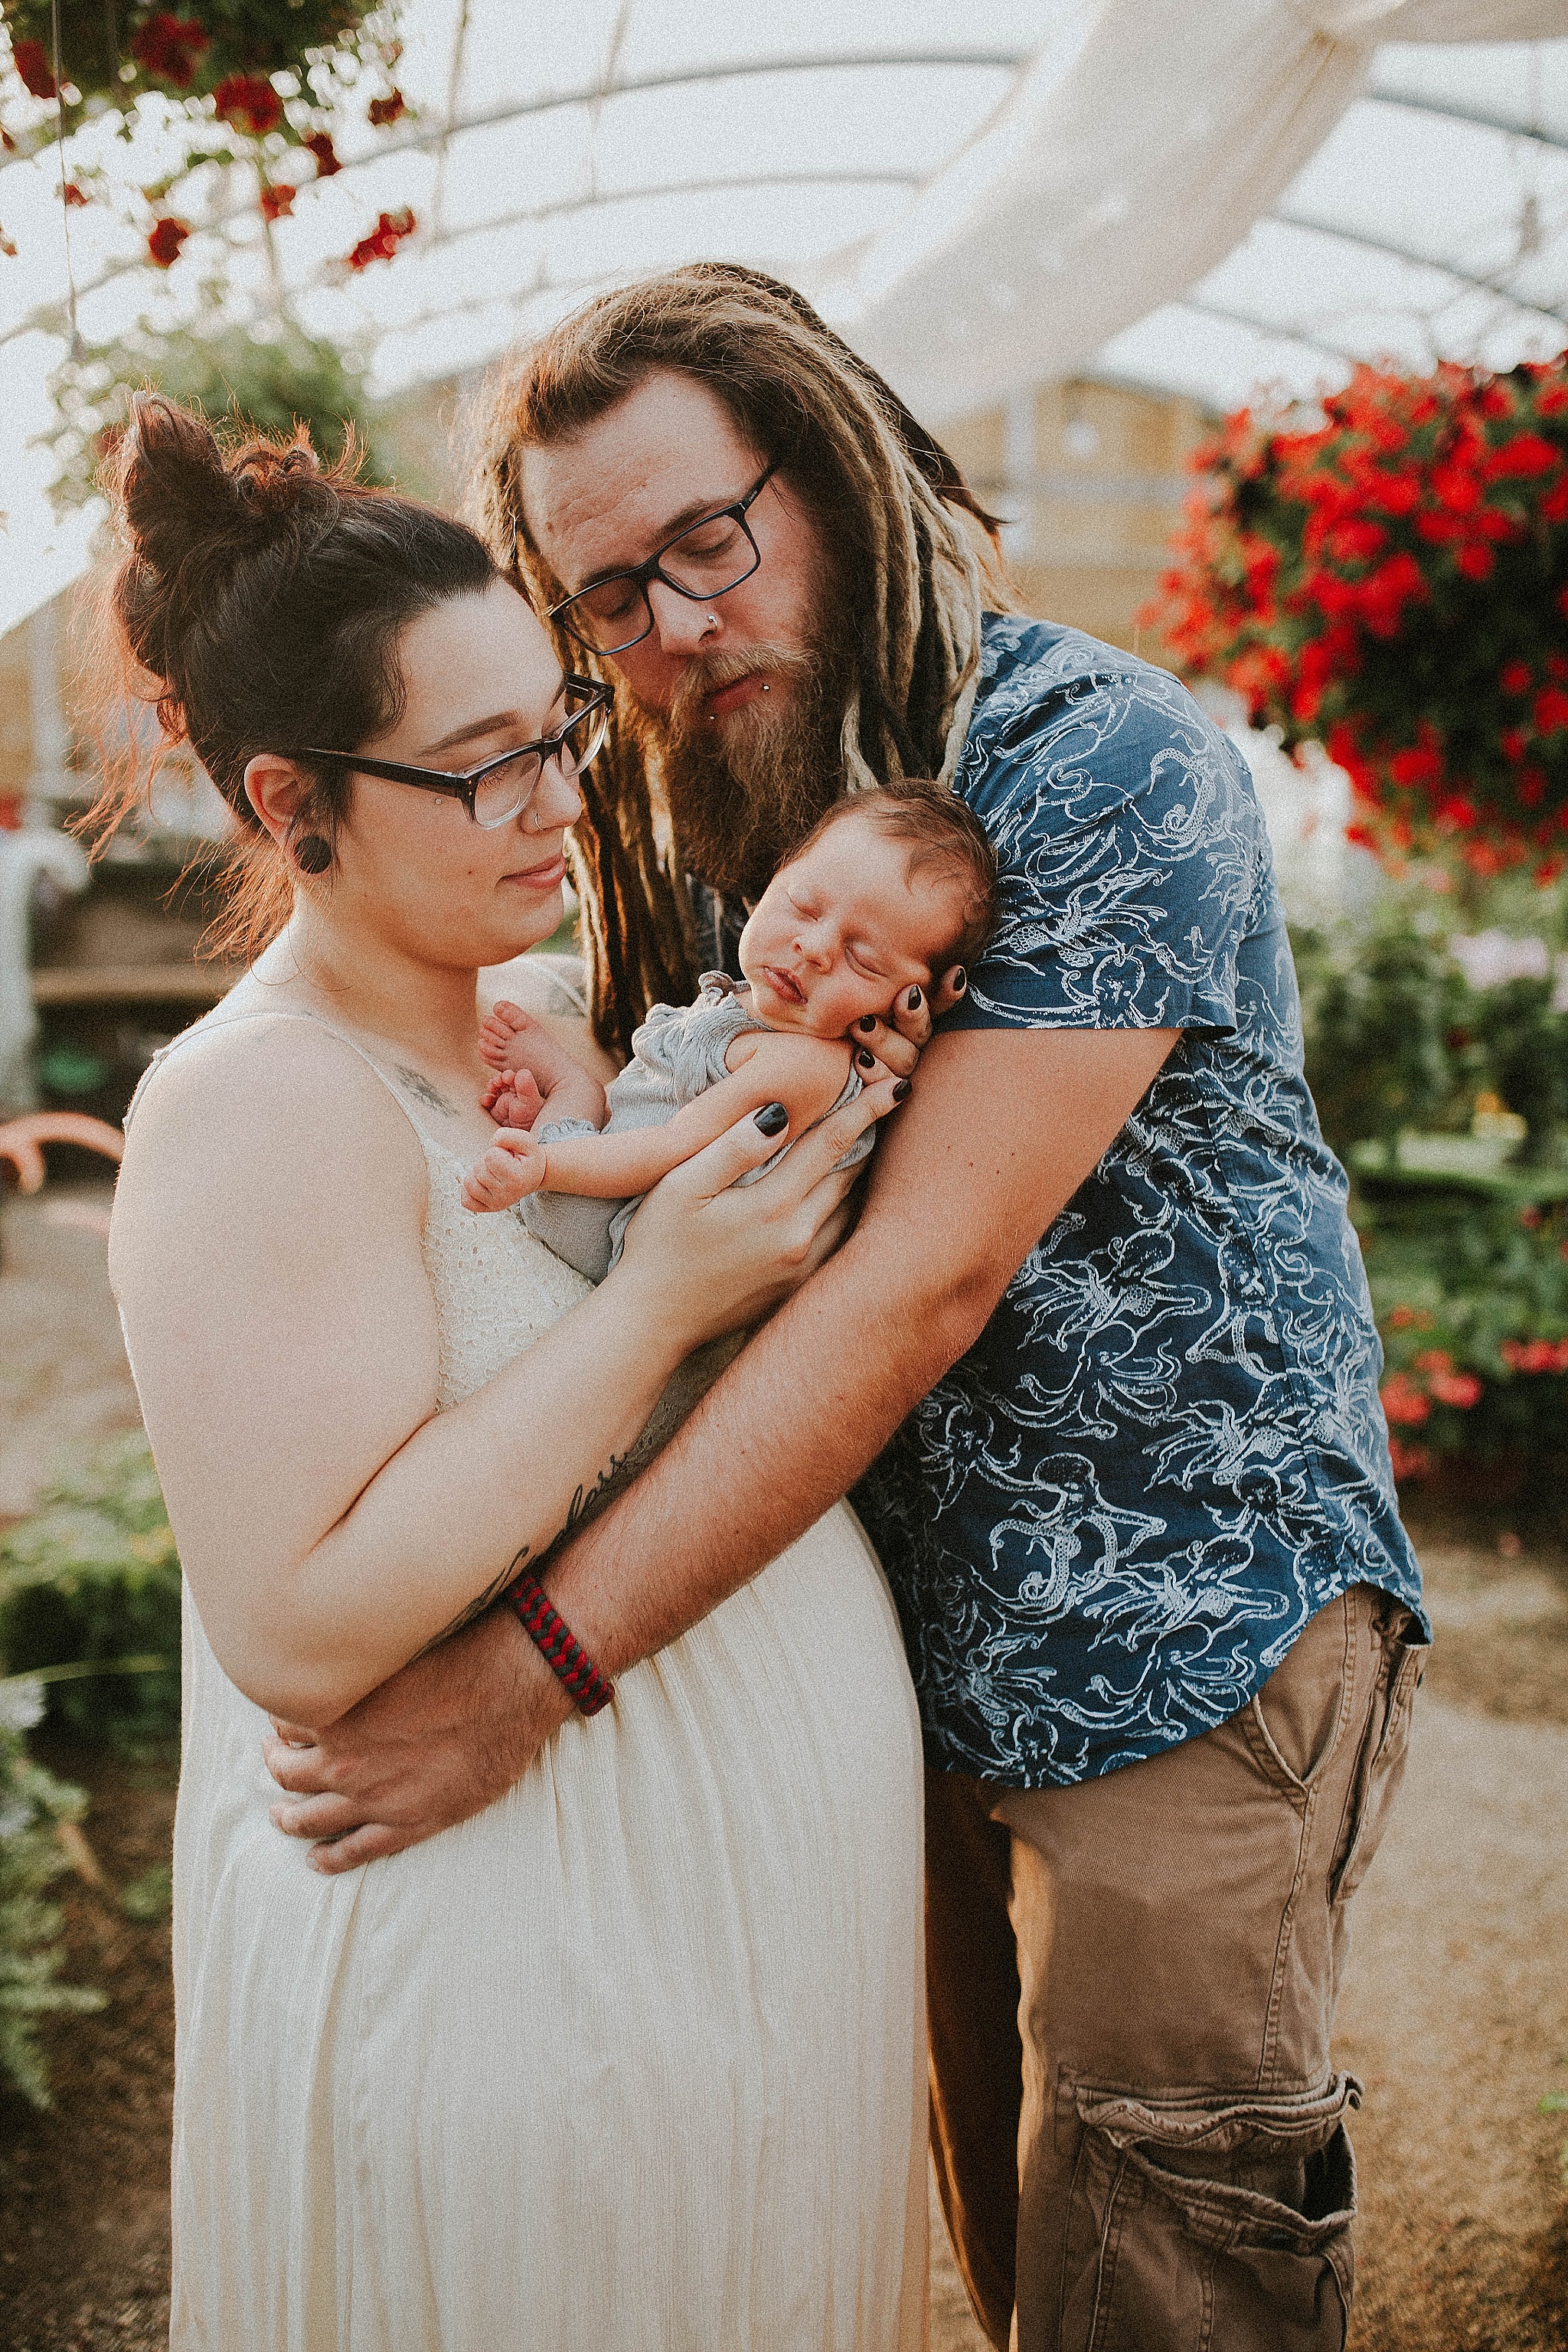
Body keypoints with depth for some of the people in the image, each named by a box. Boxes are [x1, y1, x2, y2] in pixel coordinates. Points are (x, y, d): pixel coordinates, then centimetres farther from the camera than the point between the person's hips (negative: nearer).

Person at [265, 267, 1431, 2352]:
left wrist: (539, 1663, -27)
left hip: (1186, 1634, -6)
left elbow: (927, 1279, -26)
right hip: (919, 1645, 6)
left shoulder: (1101, 760, -18)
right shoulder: (708, 831, 5)